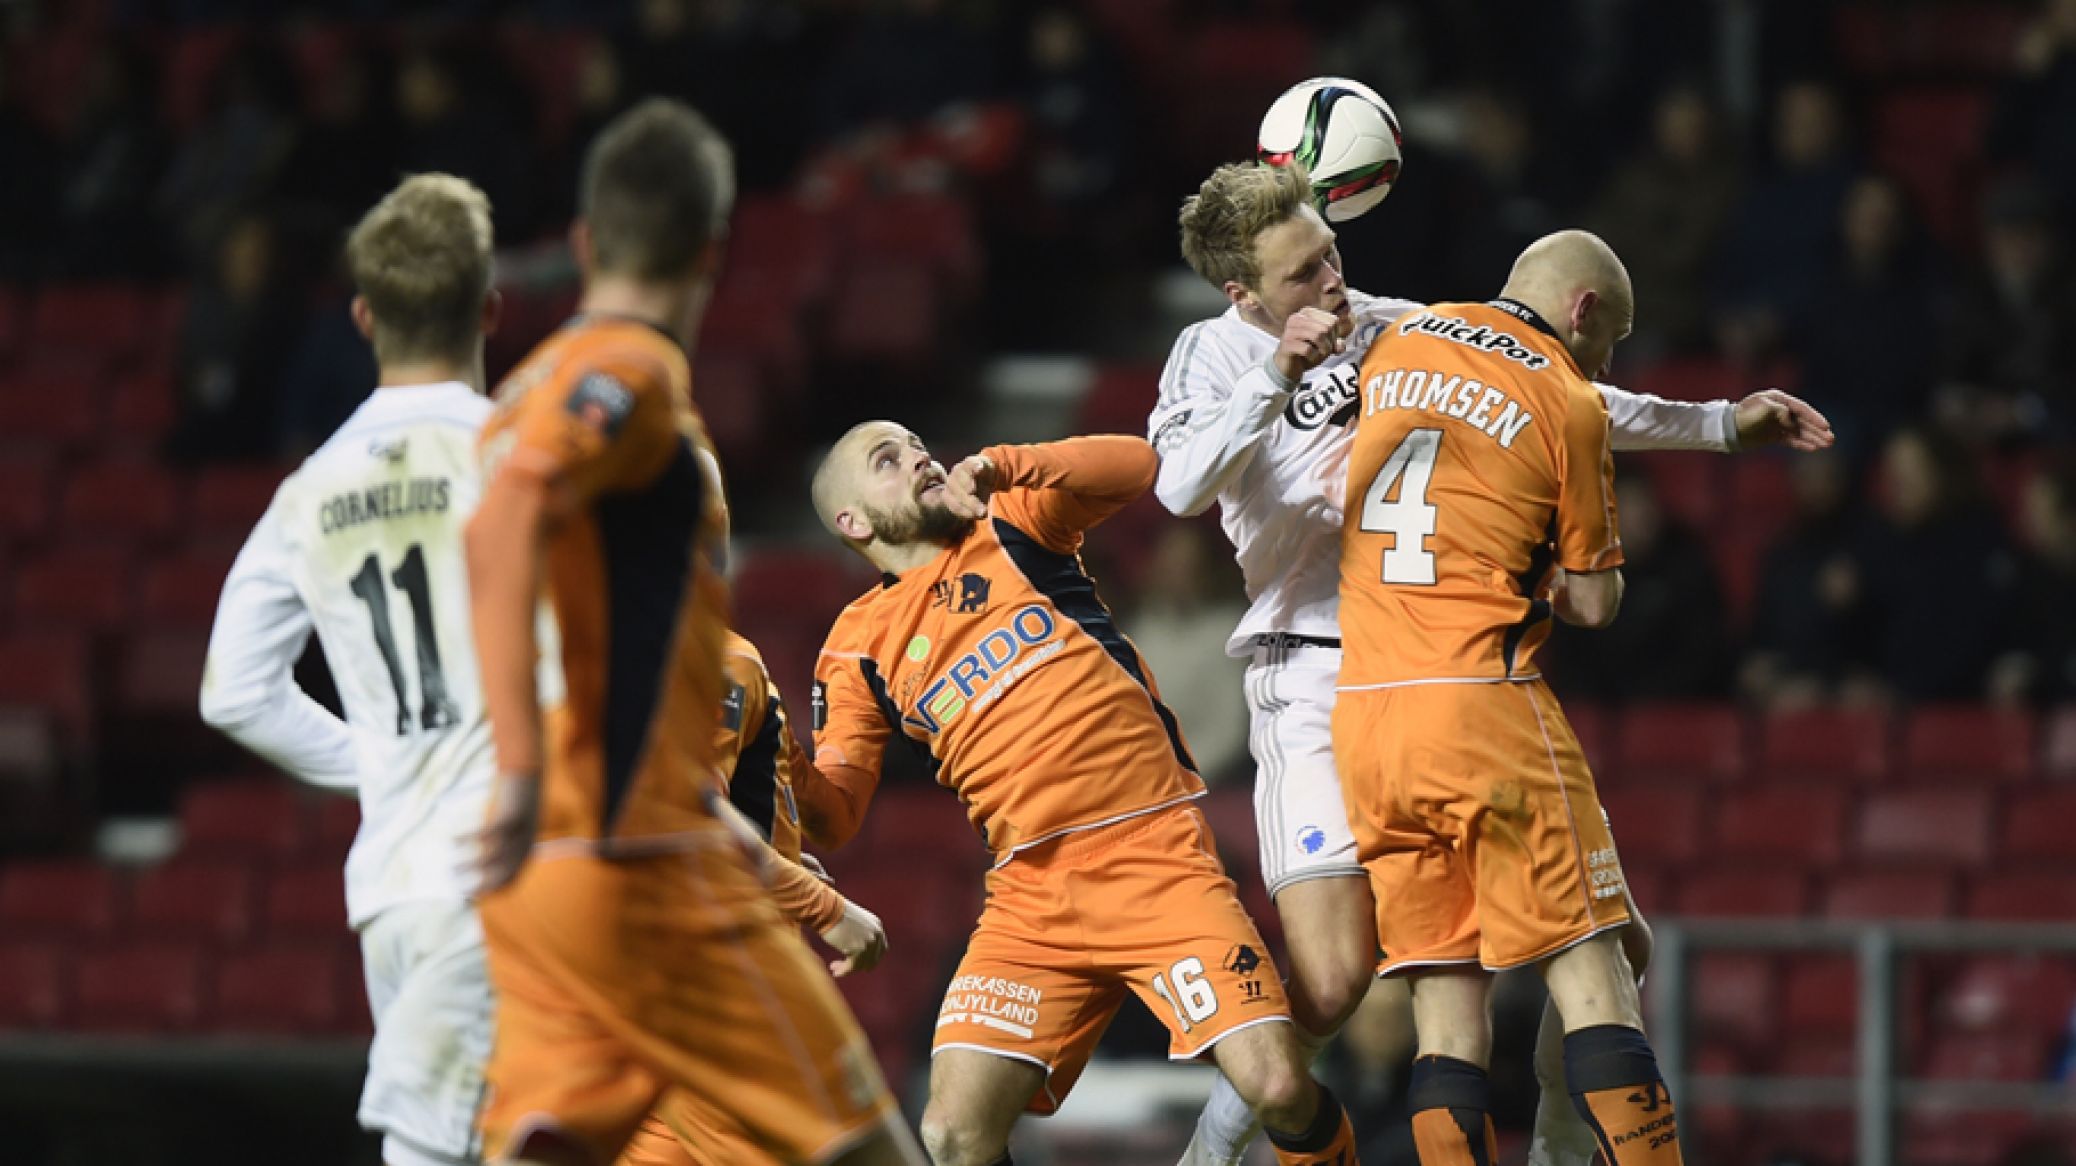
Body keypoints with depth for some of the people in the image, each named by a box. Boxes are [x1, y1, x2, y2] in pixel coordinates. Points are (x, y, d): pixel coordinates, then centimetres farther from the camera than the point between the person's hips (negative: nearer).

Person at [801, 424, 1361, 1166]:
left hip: (1156, 857, -2)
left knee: (1279, 1091, -17)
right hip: (1033, 896, 2)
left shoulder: (1008, 527, 11)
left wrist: (1001, 466, -14)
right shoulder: (859, 646, 11)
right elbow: (829, 813, 3)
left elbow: (1135, 466, -4)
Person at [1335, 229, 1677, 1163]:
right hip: (1484, 705, -5)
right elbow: (1593, 602, 1)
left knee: (1446, 1002, 4)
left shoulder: (1400, 343, 14)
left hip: (1362, 717, 5)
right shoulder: (1570, 405, -2)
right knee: (1592, 980, -4)